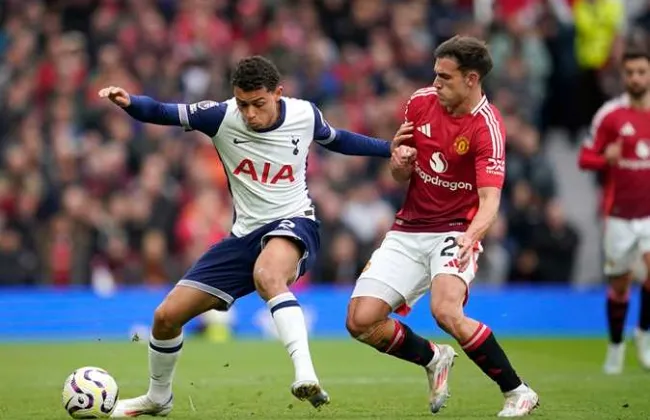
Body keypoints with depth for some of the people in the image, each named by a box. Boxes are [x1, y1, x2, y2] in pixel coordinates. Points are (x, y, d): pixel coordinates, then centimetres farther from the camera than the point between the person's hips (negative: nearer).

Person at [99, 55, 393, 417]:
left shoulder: (304, 114, -8)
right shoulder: (222, 116, -11)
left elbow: (335, 139, 14)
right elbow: (163, 113, -13)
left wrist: (393, 148, 14)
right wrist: (129, 102, -34)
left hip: (293, 224, -3)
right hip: (245, 234, 3)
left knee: (267, 275, -42)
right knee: (167, 315, 4)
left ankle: (306, 374, -51)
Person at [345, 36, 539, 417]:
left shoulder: (487, 128, -16)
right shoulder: (421, 102, 1)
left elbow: (490, 200, -26)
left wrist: (471, 236, -46)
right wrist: (400, 161, -12)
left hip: (454, 233, -6)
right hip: (408, 232, 6)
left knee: (446, 311, -32)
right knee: (361, 321, -7)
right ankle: (434, 359, 21)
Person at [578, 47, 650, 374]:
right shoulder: (609, 114, -3)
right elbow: (585, 158, -1)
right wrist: (606, 158, -21)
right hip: (619, 213, 0)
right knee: (619, 285, 8)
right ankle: (615, 345, 30)